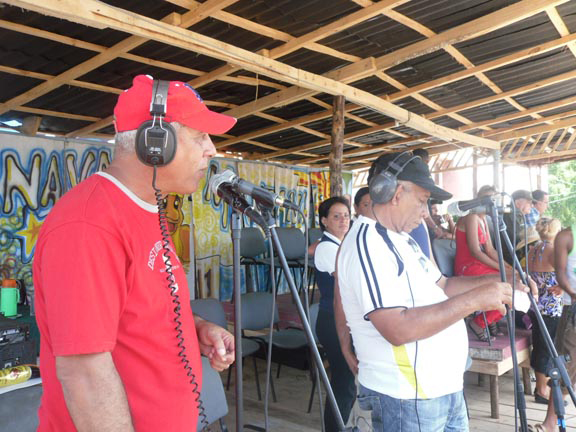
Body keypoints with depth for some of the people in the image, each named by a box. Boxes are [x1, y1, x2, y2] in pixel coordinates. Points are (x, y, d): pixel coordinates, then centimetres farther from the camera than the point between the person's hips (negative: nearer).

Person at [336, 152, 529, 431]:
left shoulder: (401, 239, 11)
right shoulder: (366, 243, -21)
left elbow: (441, 286, 16)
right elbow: (398, 329, -29)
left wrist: (495, 283, 2)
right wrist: (473, 300, -26)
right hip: (407, 399, -9)